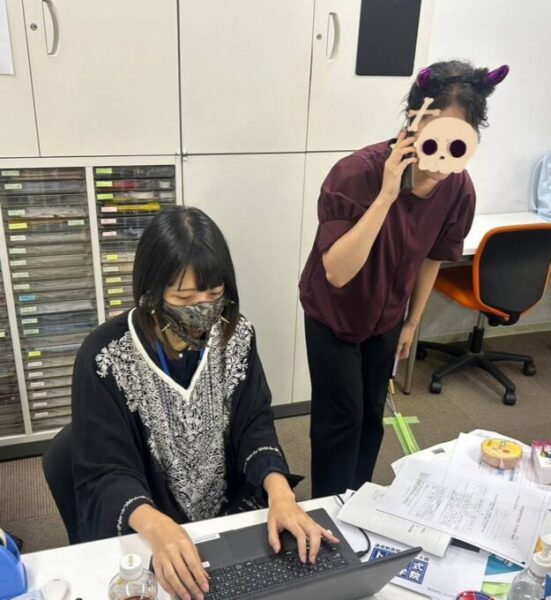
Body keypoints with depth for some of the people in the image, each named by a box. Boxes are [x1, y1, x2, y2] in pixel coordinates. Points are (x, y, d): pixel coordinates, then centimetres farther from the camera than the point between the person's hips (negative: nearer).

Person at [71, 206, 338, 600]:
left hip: (235, 516, 3)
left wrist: (279, 491, -26)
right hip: (145, 537, -2)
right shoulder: (105, 358, -19)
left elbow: (254, 425, -6)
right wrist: (158, 527, -36)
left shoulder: (236, 335, -6)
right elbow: (105, 475, -17)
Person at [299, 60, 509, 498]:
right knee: (342, 417, 0)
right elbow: (336, 272, -39)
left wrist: (412, 322, 9)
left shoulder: (459, 190, -17)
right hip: (333, 314, -4)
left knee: (373, 415, 15)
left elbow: (431, 259, -1)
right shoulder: (355, 174, -32)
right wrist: (386, 196, -45)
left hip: (386, 317, 4)